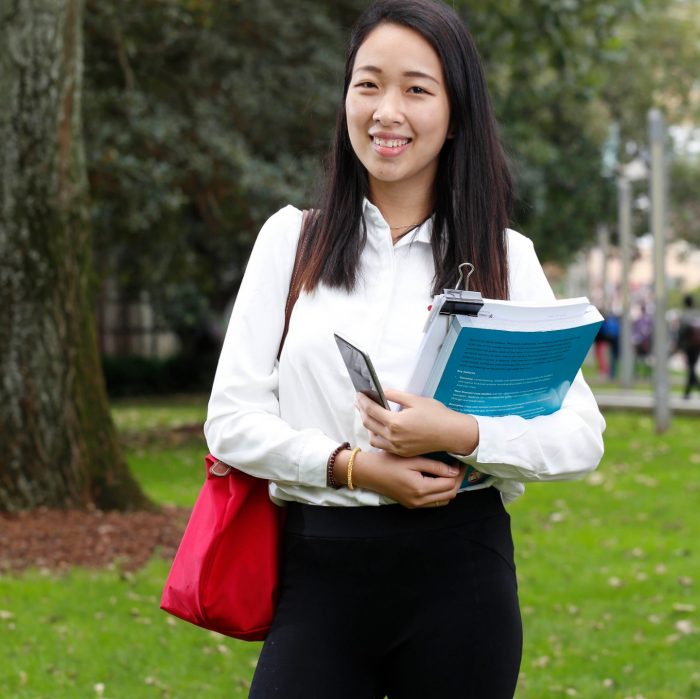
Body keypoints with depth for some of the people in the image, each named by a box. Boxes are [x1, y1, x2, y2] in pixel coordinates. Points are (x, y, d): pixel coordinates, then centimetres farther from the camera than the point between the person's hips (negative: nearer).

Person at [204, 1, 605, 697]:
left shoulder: (506, 258, 5)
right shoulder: (292, 238, 6)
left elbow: (582, 435, -1)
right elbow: (232, 417, 1)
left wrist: (461, 435, -18)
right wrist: (353, 466, -13)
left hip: (458, 568, 0)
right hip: (319, 568, 0)